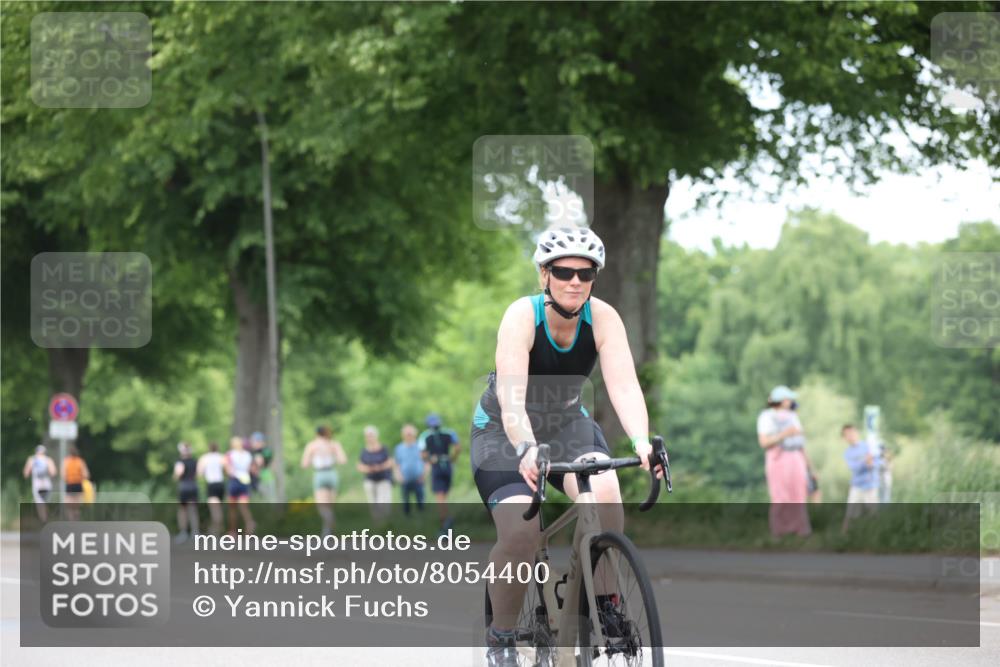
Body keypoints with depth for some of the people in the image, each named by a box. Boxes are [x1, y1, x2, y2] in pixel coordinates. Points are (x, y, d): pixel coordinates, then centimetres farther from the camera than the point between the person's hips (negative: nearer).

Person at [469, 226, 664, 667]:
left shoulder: (602, 318, -19)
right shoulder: (522, 316, -27)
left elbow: (624, 385, -30)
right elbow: (512, 397, -39)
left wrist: (641, 441, -49)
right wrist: (525, 449, -57)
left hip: (567, 424, 3)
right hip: (503, 431, -3)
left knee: (605, 492, -29)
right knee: (521, 530, -25)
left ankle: (606, 605, -13)